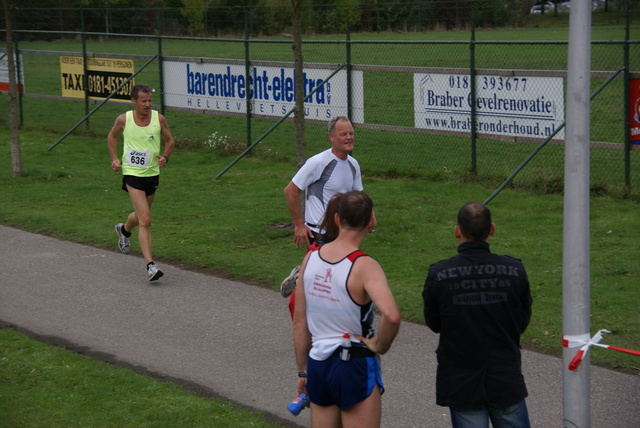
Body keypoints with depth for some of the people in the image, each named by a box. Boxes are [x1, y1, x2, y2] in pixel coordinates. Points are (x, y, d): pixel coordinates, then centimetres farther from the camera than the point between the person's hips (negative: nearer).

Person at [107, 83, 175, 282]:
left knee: (141, 216, 22)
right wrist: (114, 159, 3)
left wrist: (165, 157, -8)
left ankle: (124, 230, 58)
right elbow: (112, 136, 14)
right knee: (145, 220, -15)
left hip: (152, 174, 4)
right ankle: (150, 265, -17)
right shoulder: (124, 119, -6)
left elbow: (169, 140, 11)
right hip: (132, 174, -4)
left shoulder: (159, 119, -4)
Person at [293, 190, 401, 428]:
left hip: (318, 364, 6)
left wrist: (303, 372, 15)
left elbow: (299, 321, 7)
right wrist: (380, 346, -14)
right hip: (355, 367, -6)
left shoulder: (311, 258, 1)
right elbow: (391, 315, -34)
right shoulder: (364, 267, -17)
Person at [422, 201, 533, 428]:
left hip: (460, 382, -1)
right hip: (506, 380, 1)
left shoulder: (438, 275, -15)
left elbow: (434, 324, 0)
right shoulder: (514, 270, -12)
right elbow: (523, 321, 0)